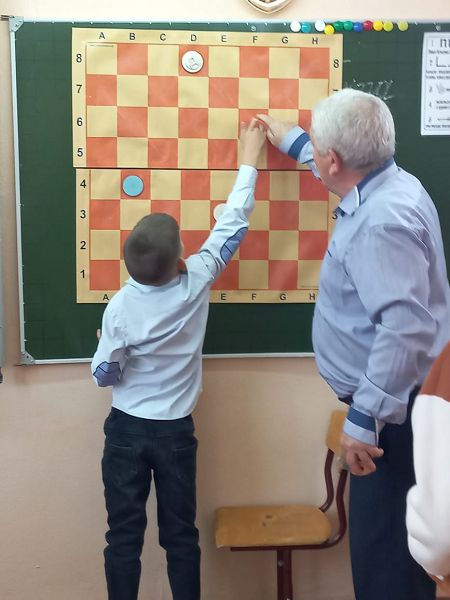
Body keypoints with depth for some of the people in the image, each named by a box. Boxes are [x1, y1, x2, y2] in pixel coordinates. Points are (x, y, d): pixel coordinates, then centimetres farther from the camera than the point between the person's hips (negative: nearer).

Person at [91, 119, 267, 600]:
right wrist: (248, 161, 5)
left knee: (123, 537, 11)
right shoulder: (197, 282, -16)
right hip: (175, 431, 1)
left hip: (126, 429, -1)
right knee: (180, 535, 14)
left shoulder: (120, 307, -17)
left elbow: (103, 376, -7)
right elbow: (232, 225, -4)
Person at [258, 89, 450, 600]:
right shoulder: (383, 185, 7)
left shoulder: (381, 221, -26)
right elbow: (338, 164, 32)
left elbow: (406, 328, -34)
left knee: (383, 544, 1)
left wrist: (364, 418, -31)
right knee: (395, 535, 24)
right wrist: (290, 140, 42)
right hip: (392, 399, 11)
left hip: (393, 409, -11)